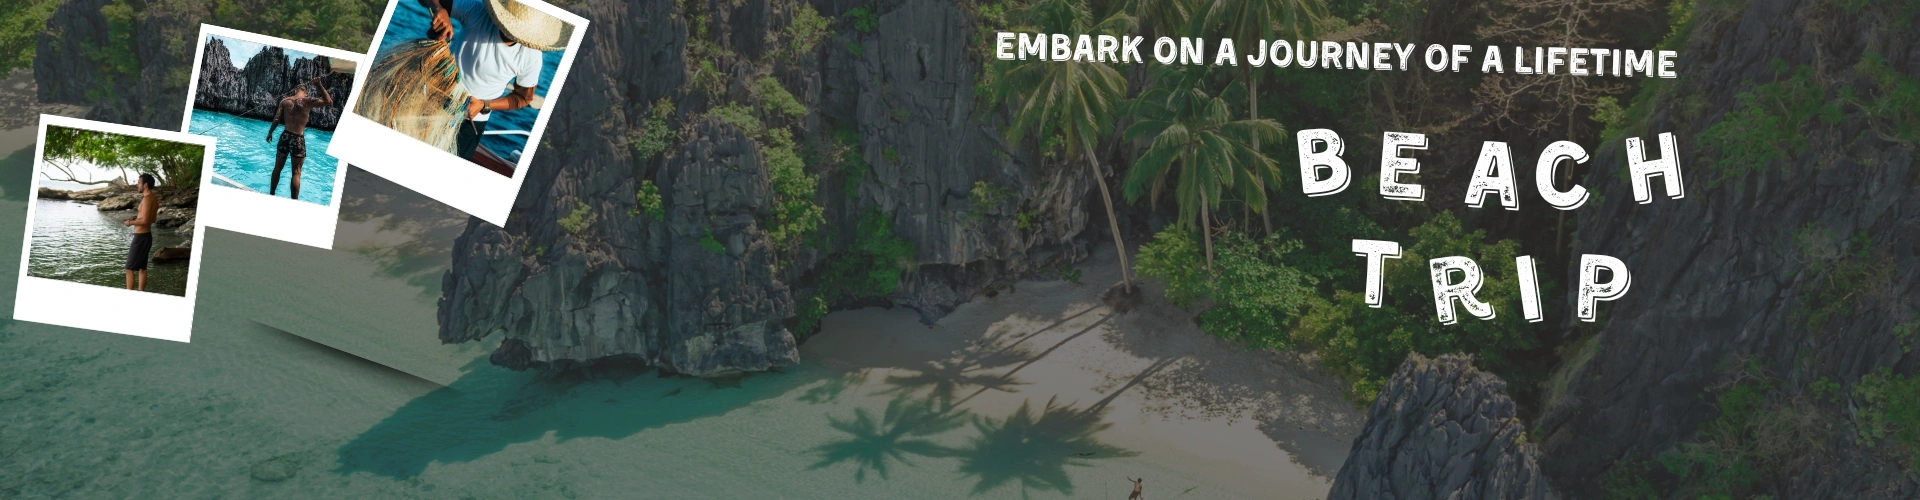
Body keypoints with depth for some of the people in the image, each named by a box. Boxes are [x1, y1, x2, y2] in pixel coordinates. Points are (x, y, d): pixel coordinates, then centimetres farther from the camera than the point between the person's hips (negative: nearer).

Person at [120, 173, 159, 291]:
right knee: (142, 267, 15)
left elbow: (144, 220, -25)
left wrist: (130, 222, -11)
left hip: (140, 237, -10)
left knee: (130, 268, -4)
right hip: (147, 236, 10)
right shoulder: (154, 199, 11)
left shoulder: (147, 199, -19)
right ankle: (141, 292, 18)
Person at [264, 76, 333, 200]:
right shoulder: (308, 101, -8)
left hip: (285, 135, 4)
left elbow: (276, 119, 4)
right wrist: (319, 86, -7)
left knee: (278, 168, 18)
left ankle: (271, 194, 30)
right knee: (296, 173, 1)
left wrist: (270, 132, 17)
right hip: (298, 139, -4)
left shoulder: (285, 101, 3)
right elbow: (328, 102, -8)